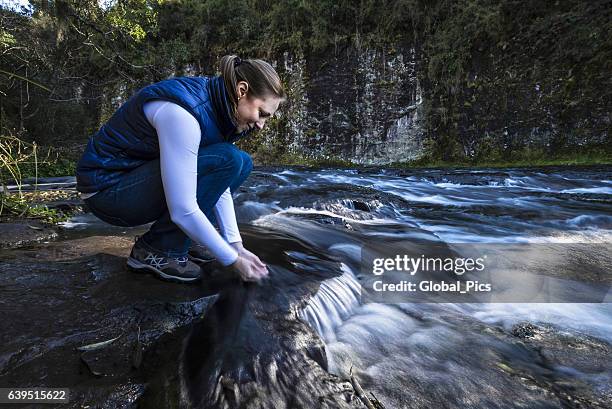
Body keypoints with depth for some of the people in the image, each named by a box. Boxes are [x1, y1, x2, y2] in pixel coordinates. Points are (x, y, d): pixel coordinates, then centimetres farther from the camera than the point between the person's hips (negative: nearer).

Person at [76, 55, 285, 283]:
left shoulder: (214, 104, -3)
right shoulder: (183, 113, -30)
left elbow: (219, 184, 1)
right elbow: (182, 210, -31)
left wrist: (236, 245, -3)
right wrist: (233, 260, -21)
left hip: (145, 175, 8)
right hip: (106, 189, -8)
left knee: (241, 164, -1)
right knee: (226, 160, -24)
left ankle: (185, 236, 5)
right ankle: (157, 251, -11)